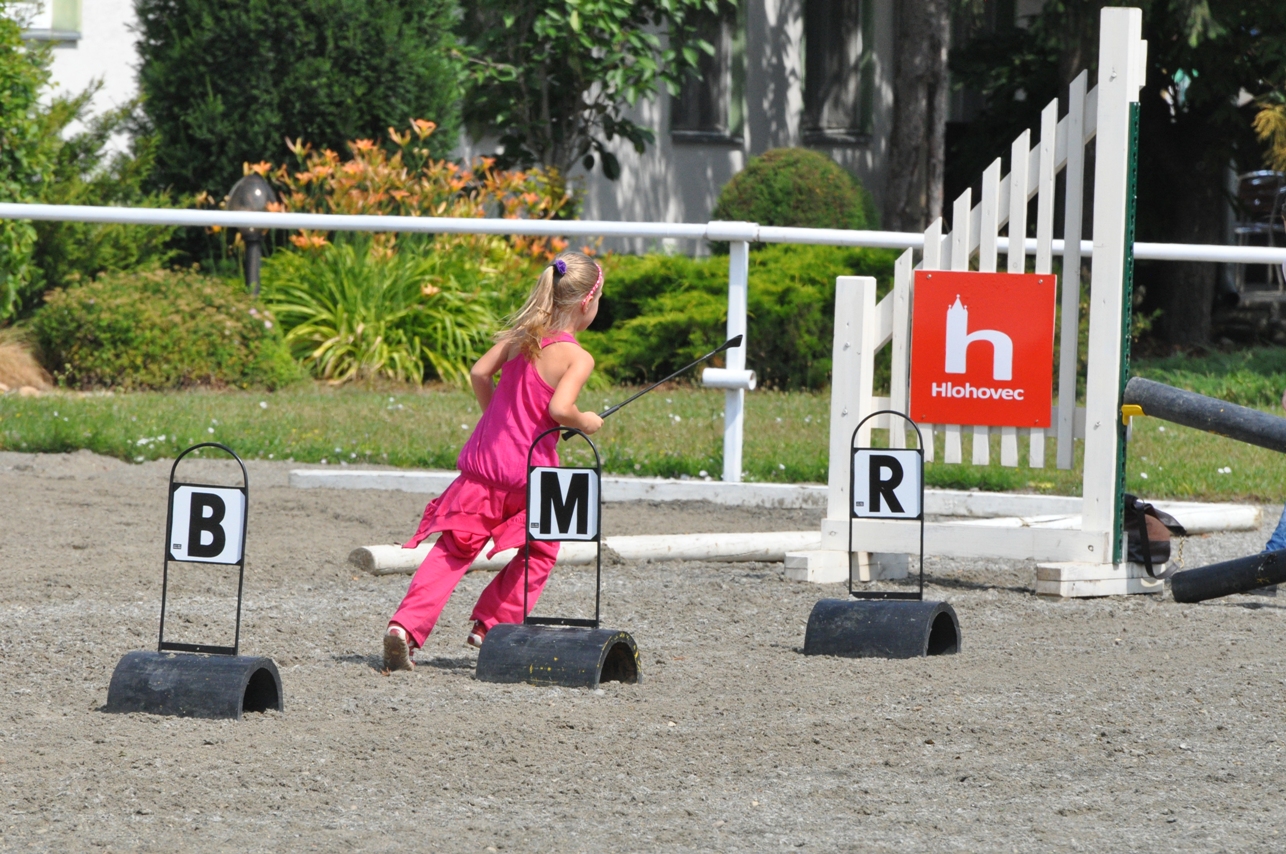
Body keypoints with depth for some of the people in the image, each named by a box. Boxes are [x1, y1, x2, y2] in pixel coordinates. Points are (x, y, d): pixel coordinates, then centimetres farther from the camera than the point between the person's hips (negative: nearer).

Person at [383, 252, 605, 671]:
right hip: (530, 471, -5)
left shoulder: (519, 337, 8)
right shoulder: (577, 358, -11)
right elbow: (559, 408, -23)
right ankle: (491, 626, 14)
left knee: (453, 550, 5)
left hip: (483, 461, 5)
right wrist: (586, 423, -3)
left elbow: (479, 374, 11)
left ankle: (406, 627, -12)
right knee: (540, 551, 20)